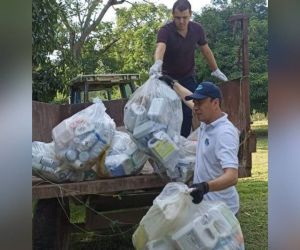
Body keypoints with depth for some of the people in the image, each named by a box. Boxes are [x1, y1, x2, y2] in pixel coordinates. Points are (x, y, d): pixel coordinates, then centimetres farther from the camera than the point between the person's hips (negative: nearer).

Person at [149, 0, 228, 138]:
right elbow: (160, 47, -44)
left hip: (188, 77, 3)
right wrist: (157, 63, -65)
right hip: (168, 77, -2)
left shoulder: (197, 29, -10)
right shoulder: (165, 31, -23)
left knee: (188, 112, -1)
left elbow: (205, 50, 5)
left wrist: (215, 70, 13)